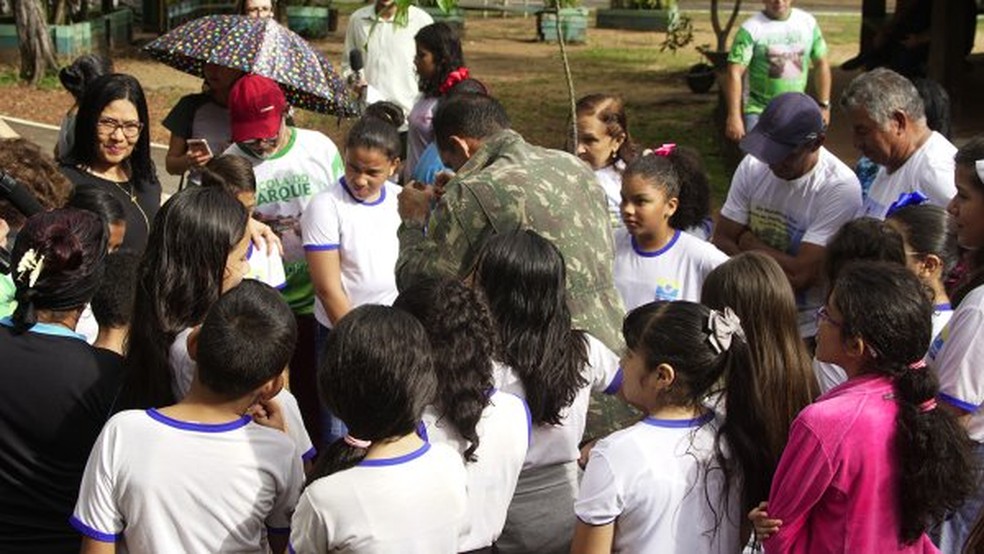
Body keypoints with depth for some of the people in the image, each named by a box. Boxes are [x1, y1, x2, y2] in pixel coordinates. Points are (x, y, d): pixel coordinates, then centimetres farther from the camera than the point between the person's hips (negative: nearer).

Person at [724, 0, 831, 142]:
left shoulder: (808, 22, 2)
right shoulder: (751, 29, -13)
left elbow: (821, 64, 10)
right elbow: (734, 74, -18)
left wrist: (824, 105, 8)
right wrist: (734, 116, -24)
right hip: (759, 114, -5)